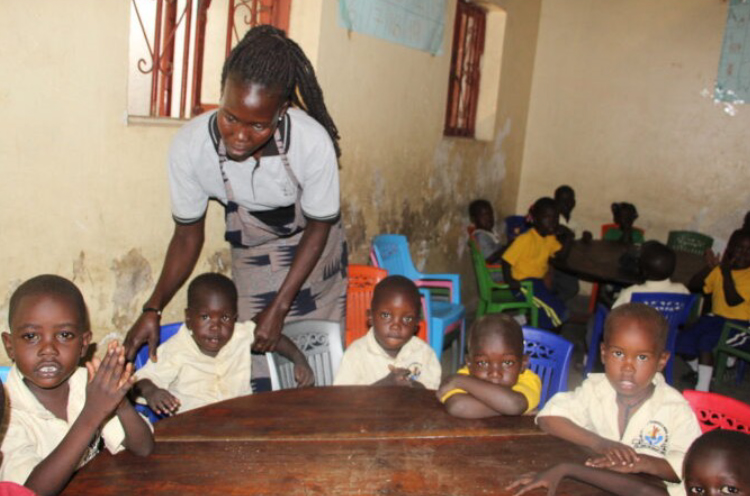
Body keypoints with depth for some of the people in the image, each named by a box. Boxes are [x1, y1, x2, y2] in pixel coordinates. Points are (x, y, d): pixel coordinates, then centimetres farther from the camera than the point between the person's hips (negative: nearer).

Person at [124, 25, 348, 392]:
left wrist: (279, 307, -20)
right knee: (259, 361, -2)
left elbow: (318, 228, -17)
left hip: (311, 247, -1)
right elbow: (187, 236, -12)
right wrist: (153, 309, -22)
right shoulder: (189, 146, -29)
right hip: (251, 255, 1)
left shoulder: (313, 142, -34)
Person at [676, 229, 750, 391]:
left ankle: (702, 389, -21)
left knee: (706, 341, -31)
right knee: (683, 341, -14)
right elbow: (693, 287, 3)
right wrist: (708, 268, -10)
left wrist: (727, 272, -22)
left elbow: (733, 301, -20)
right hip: (717, 317, 6)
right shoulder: (720, 269, 7)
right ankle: (700, 371, 16)